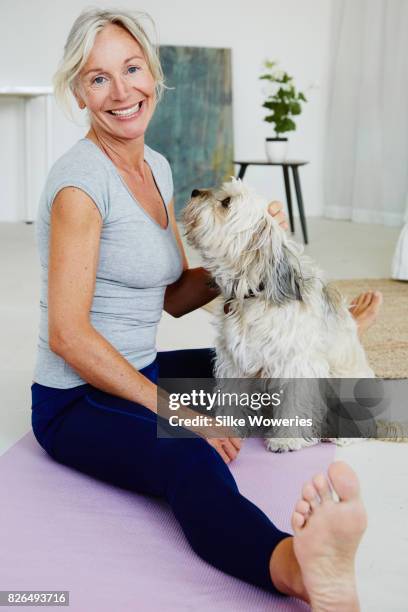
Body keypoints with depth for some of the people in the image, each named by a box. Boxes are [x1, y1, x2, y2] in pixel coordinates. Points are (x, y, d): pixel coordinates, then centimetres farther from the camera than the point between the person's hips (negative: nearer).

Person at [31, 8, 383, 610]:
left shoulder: (158, 167, 8)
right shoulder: (81, 179, -17)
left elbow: (175, 297, 11)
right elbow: (67, 334, -22)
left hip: (140, 372, 9)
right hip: (78, 401, -9)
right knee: (192, 460, -40)